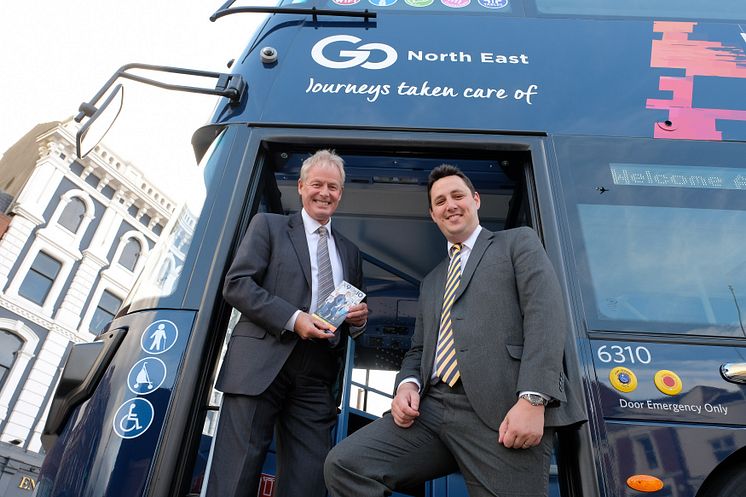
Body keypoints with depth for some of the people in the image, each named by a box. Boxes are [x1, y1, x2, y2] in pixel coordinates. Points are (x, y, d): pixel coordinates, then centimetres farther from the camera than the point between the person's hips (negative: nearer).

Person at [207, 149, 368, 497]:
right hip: (262, 364, -3)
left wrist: (359, 320, 1)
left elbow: (353, 323, 26)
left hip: (317, 379, 4)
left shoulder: (350, 252, 22)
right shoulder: (268, 225, 9)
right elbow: (236, 284, -3)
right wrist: (293, 319, -14)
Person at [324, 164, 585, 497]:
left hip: (503, 411, -5)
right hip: (432, 408, 5)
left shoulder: (518, 242, 10)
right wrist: (408, 384, 1)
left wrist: (532, 399, -18)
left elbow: (545, 316, -5)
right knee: (343, 464, -10)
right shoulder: (431, 281, 28)